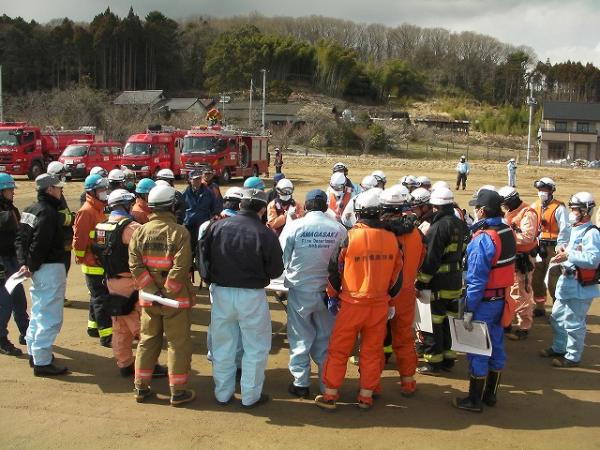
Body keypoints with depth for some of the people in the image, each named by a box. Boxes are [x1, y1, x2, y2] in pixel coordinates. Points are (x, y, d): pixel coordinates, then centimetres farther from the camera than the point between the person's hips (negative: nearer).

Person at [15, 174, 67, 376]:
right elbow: (39, 244, -23)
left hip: (38, 269, 10)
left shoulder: (30, 210, 12)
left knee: (39, 312, 22)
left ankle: (34, 353, 33)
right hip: (51, 268, -10)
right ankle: (42, 362, 0)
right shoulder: (48, 212, -18)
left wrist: (24, 263, 1)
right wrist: (32, 266, -12)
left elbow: (20, 239, 9)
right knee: (50, 317, -4)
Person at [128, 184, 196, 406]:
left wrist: (152, 290, -9)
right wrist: (168, 292, -14)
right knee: (178, 344, 6)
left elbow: (135, 265, -8)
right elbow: (180, 267, -21)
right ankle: (178, 392, 12)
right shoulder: (180, 232, -14)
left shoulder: (140, 231, -1)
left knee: (148, 341, 17)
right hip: (176, 298, -4)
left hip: (149, 297, 4)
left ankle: (141, 388, 24)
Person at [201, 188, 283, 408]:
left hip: (221, 293, 4)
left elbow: (205, 258, 2)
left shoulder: (217, 227, -6)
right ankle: (250, 396, 22)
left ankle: (222, 393, 30)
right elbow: (276, 270, -8)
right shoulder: (266, 234, -16)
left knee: (222, 346, 18)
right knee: (255, 348, 13)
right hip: (251, 296, -3)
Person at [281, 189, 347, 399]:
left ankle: (301, 383, 18)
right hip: (328, 290, 2)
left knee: (300, 337, 11)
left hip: (300, 289, -1)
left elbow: (282, 257, -7)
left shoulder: (295, 226, -12)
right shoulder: (339, 229, -8)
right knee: (325, 338, 14)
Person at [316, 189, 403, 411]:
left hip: (352, 303, -3)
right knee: (372, 351, 13)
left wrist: (333, 297, 11)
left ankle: (330, 395, 14)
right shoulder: (391, 239, -3)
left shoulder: (350, 237, -12)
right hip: (380, 304, 3)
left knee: (338, 350, 8)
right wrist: (390, 301, 20)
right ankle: (366, 396, 22)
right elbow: (396, 276, 7)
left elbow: (334, 270, -4)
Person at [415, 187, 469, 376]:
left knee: (433, 323, 2)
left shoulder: (438, 227, -19)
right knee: (449, 321, 17)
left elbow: (430, 259, -21)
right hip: (456, 282, 9)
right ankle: (448, 358, 27)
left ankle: (433, 362, 9)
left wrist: (421, 283, -15)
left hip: (437, 284, -8)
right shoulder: (460, 225, 8)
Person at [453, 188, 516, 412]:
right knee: (496, 345, 17)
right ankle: (491, 394, 30)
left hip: (484, 301, -8)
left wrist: (469, 309, -17)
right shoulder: (508, 232, 1)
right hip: (502, 299, 8)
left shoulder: (482, 239, -23)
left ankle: (474, 400, 14)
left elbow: (477, 279, -22)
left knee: (477, 351, 3)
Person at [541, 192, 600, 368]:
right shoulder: (576, 230, 13)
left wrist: (568, 256, -29)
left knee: (573, 323, 0)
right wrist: (564, 253, 5)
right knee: (557, 317, 21)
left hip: (580, 287, -10)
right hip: (568, 283, 10)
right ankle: (558, 348, 36)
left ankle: (573, 357, 13)